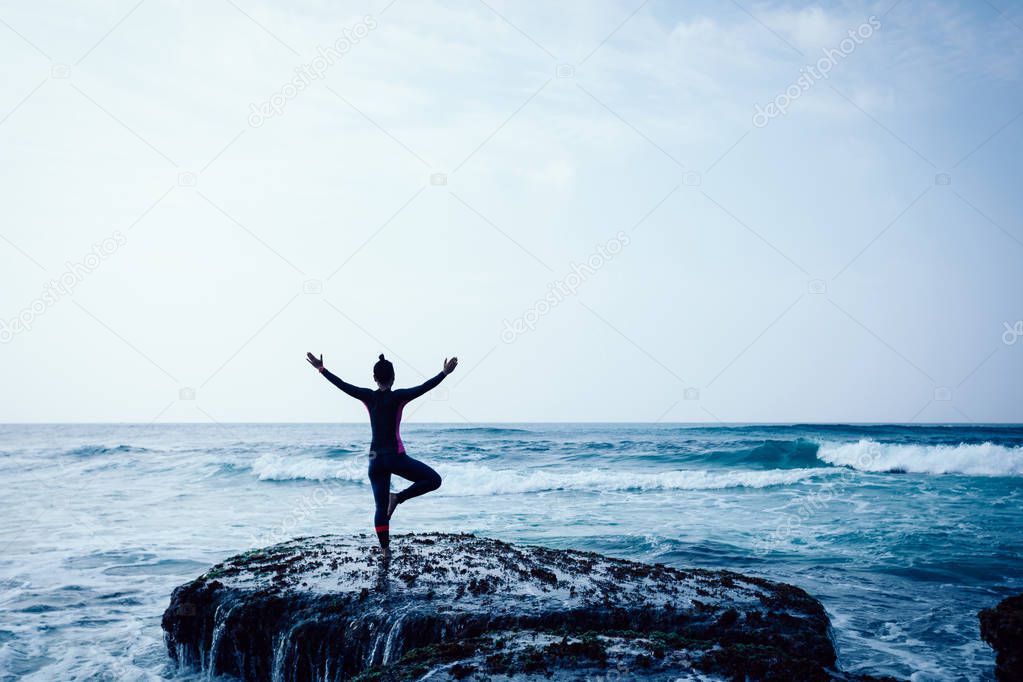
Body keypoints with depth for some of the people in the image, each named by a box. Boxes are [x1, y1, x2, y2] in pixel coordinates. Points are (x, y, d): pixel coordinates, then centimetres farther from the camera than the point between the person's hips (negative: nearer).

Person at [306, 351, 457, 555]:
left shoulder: (368, 396, 2)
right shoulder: (398, 397, -8)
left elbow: (342, 384, 9)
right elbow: (424, 387, -18)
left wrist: (321, 369, 19)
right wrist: (445, 373, -20)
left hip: (375, 459, 5)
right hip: (395, 456, -5)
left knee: (381, 508, 11)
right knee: (434, 480, 4)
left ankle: (385, 549, 11)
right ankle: (397, 498, -8)